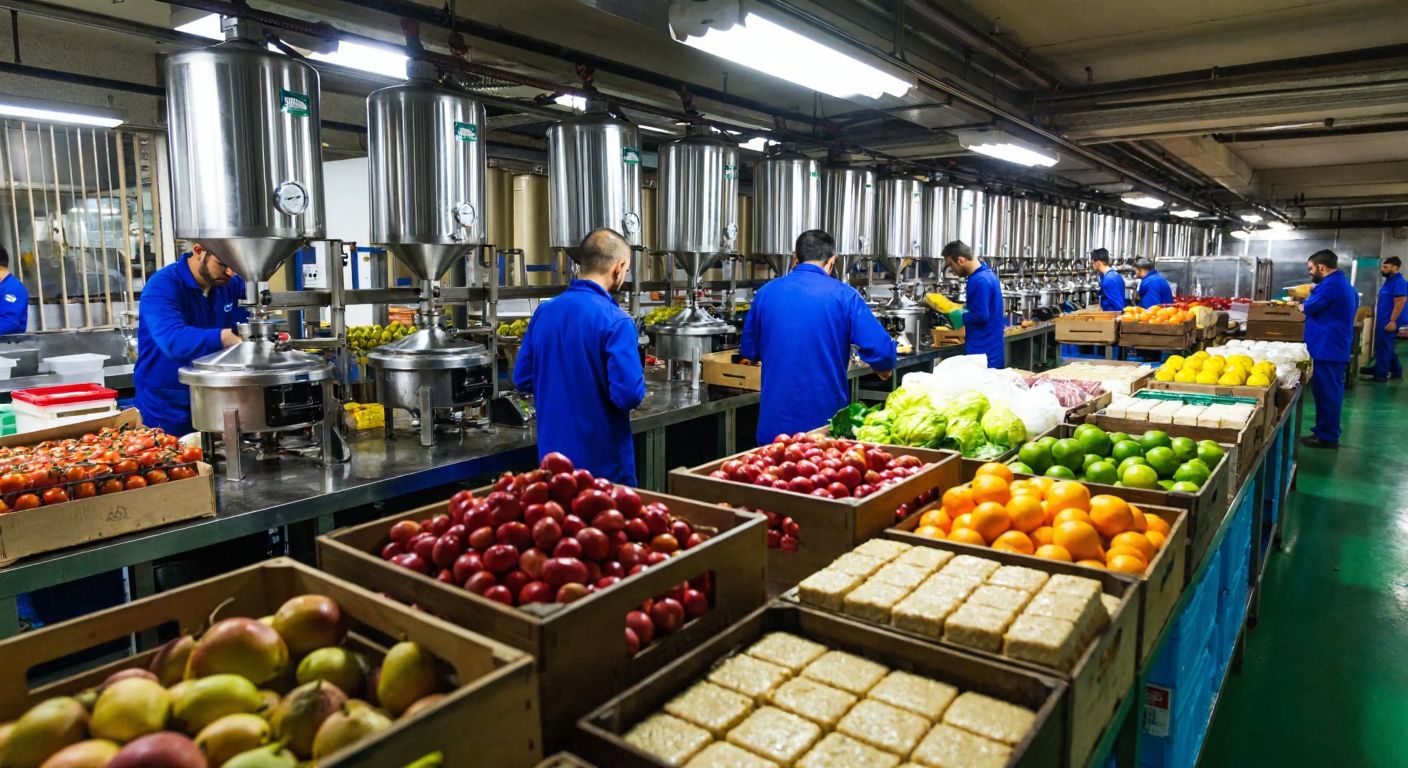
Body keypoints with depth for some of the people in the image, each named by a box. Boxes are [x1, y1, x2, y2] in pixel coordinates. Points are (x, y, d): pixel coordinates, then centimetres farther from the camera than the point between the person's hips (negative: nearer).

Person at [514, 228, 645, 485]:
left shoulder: (544, 312, 0)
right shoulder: (615, 321, -19)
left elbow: (522, 379, 6)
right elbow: (630, 394, -24)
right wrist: (638, 381, -3)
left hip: (552, 452, 6)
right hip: (603, 460, -6)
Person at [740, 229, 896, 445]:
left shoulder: (766, 292, 2)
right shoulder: (843, 295, -7)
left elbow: (748, 352, 13)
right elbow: (880, 350, -12)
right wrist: (884, 368, 11)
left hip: (775, 421, 2)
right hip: (826, 417, -2)